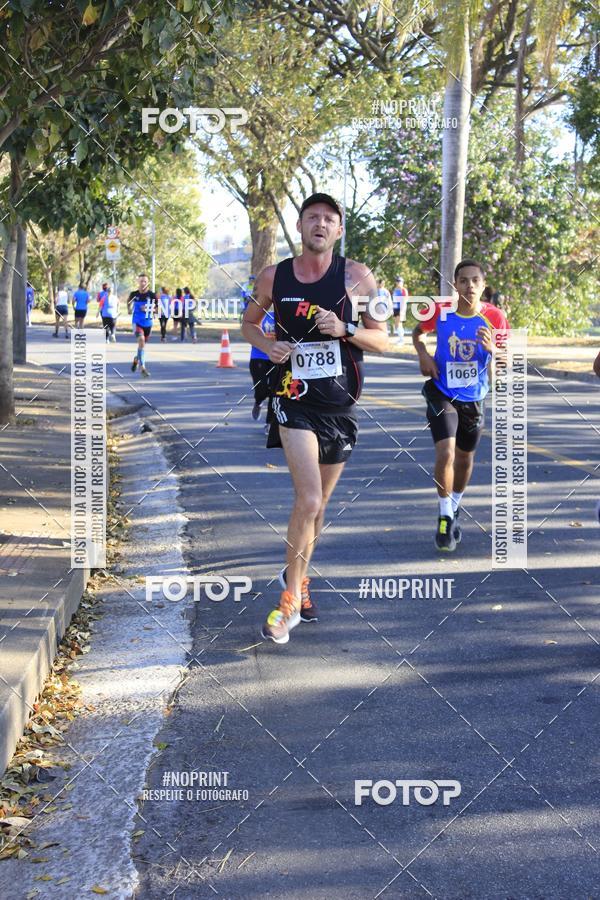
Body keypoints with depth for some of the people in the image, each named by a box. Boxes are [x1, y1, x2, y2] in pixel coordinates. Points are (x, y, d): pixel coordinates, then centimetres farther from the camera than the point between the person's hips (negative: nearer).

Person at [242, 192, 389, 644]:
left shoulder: (356, 276, -4)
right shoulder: (274, 278, -1)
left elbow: (383, 340, -1)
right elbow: (249, 322, 16)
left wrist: (346, 329, -19)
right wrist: (267, 344, -5)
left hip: (340, 403, 2)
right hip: (295, 400, -2)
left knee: (318, 503, 16)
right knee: (309, 500, -17)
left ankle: (296, 576, 40)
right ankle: (290, 597, -3)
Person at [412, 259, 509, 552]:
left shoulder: (494, 317, -11)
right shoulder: (440, 312, -12)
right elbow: (418, 332, 9)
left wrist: (492, 349, -27)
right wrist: (423, 355, -10)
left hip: (473, 399, 2)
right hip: (442, 394, -2)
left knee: (465, 457, 17)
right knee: (445, 454, -19)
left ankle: (454, 509, 41)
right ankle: (445, 516, -1)